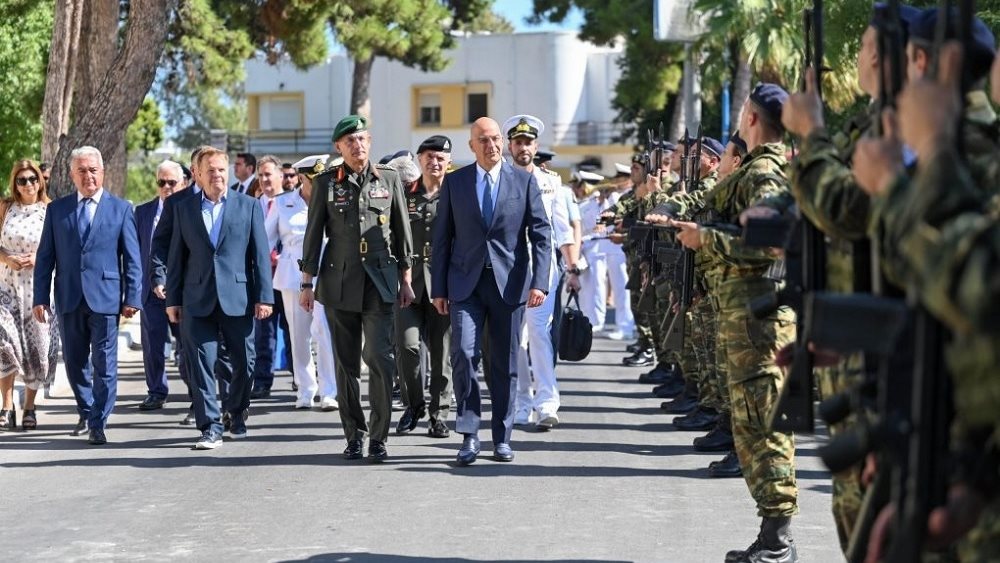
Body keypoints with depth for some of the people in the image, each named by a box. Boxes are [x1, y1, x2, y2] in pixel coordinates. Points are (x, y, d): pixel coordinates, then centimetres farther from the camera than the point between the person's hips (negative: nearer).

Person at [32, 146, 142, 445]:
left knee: (104, 364, -3)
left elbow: (132, 259, 2)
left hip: (105, 297, -3)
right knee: (75, 362, 12)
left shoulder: (120, 209, 3)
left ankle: (98, 424, 2)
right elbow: (45, 257, 7)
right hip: (69, 298, 3)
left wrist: (132, 297, -5)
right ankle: (86, 412, 30)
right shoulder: (57, 209, 8)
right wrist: (40, 297, 1)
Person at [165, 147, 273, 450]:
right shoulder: (184, 209, 9)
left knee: (243, 362, 5)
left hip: (238, 297, 0)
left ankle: (237, 414, 27)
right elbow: (176, 257, 10)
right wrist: (173, 299, 6)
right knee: (201, 364, -5)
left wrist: (264, 296, -4)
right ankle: (210, 427, -2)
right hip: (198, 299, 1)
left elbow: (260, 253, 2)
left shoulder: (249, 206, 5)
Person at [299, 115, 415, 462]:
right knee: (346, 363, 5)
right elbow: (313, 234, 7)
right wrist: (307, 283, 4)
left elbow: (402, 231, 11)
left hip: (379, 282, -1)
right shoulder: (326, 183, 4)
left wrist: (405, 279, 10)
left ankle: (379, 437, -4)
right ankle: (354, 435, 14)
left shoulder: (389, 179, 6)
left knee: (380, 358, -11)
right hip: (339, 282, 1)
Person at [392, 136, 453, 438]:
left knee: (441, 351, 3)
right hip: (409, 281, 1)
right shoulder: (404, 194, 7)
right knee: (407, 345, -10)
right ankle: (414, 404, 11)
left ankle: (438, 414, 14)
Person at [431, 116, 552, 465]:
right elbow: (442, 237, 8)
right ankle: (469, 433, -5)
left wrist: (539, 282, -11)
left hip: (509, 283, 0)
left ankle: (502, 437, 14)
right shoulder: (454, 182, 6)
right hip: (465, 282, 0)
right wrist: (439, 288, 3)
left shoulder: (524, 181, 4)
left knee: (505, 363, 5)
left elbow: (541, 234, 0)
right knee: (464, 353, -14)